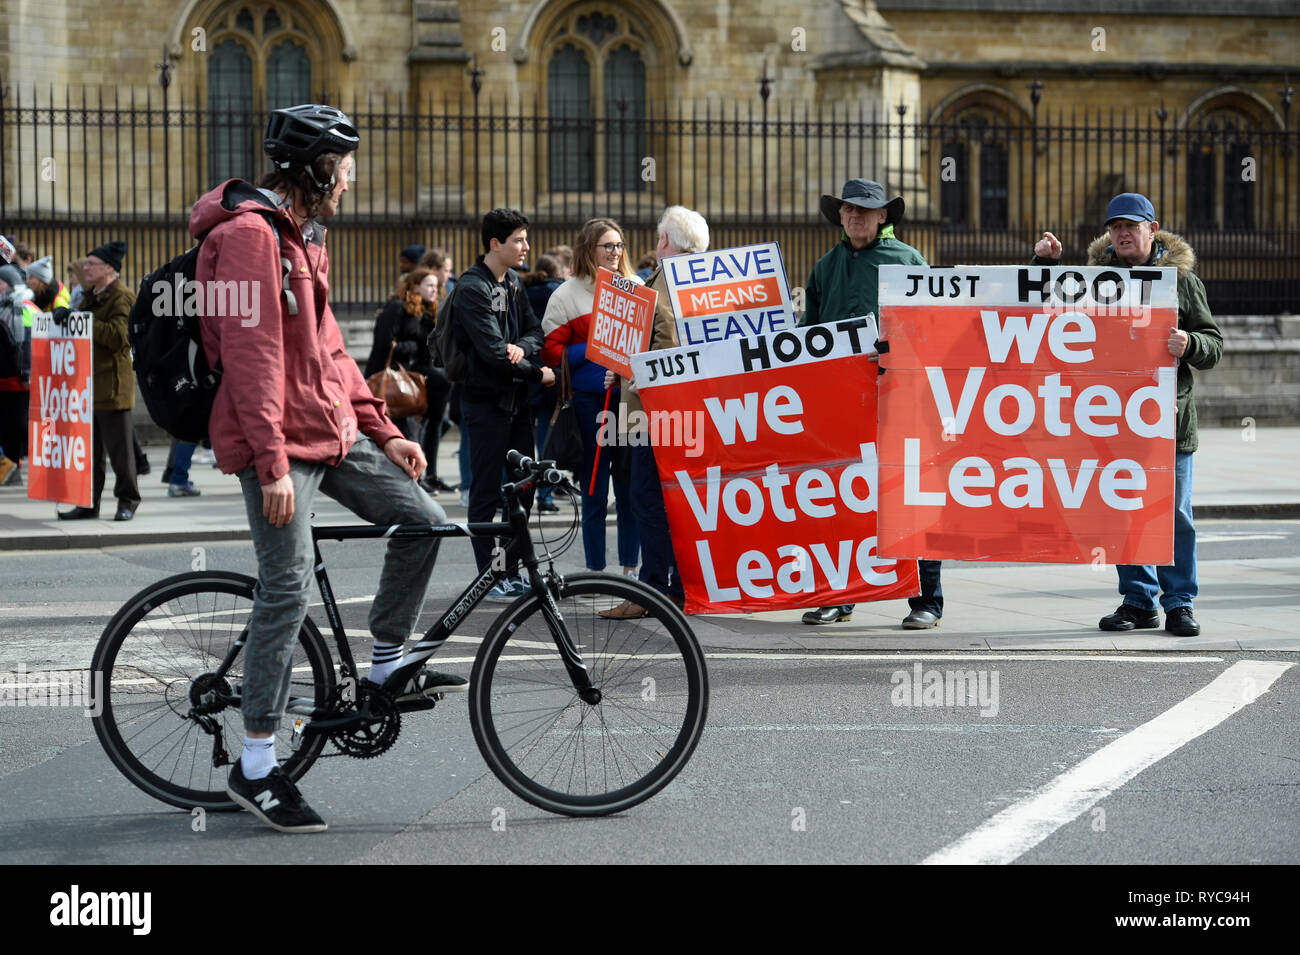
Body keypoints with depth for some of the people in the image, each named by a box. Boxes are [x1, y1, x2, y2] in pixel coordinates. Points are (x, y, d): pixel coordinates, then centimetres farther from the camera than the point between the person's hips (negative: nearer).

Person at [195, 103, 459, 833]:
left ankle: (387, 668, 20)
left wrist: (384, 430, 16)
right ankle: (256, 766, -2)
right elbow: (250, 355, -22)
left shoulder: (303, 236, 17)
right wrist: (273, 463, -25)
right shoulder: (250, 234, -16)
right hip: (280, 443, -9)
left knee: (421, 519, 6)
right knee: (289, 590, -9)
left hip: (330, 432, 9)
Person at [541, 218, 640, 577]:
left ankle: (630, 568, 14)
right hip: (591, 401, -2)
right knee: (594, 490, 1)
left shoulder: (636, 288, 11)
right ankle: (595, 571, 8)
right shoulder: (569, 294, 2)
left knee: (631, 486, 4)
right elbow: (551, 351, -2)